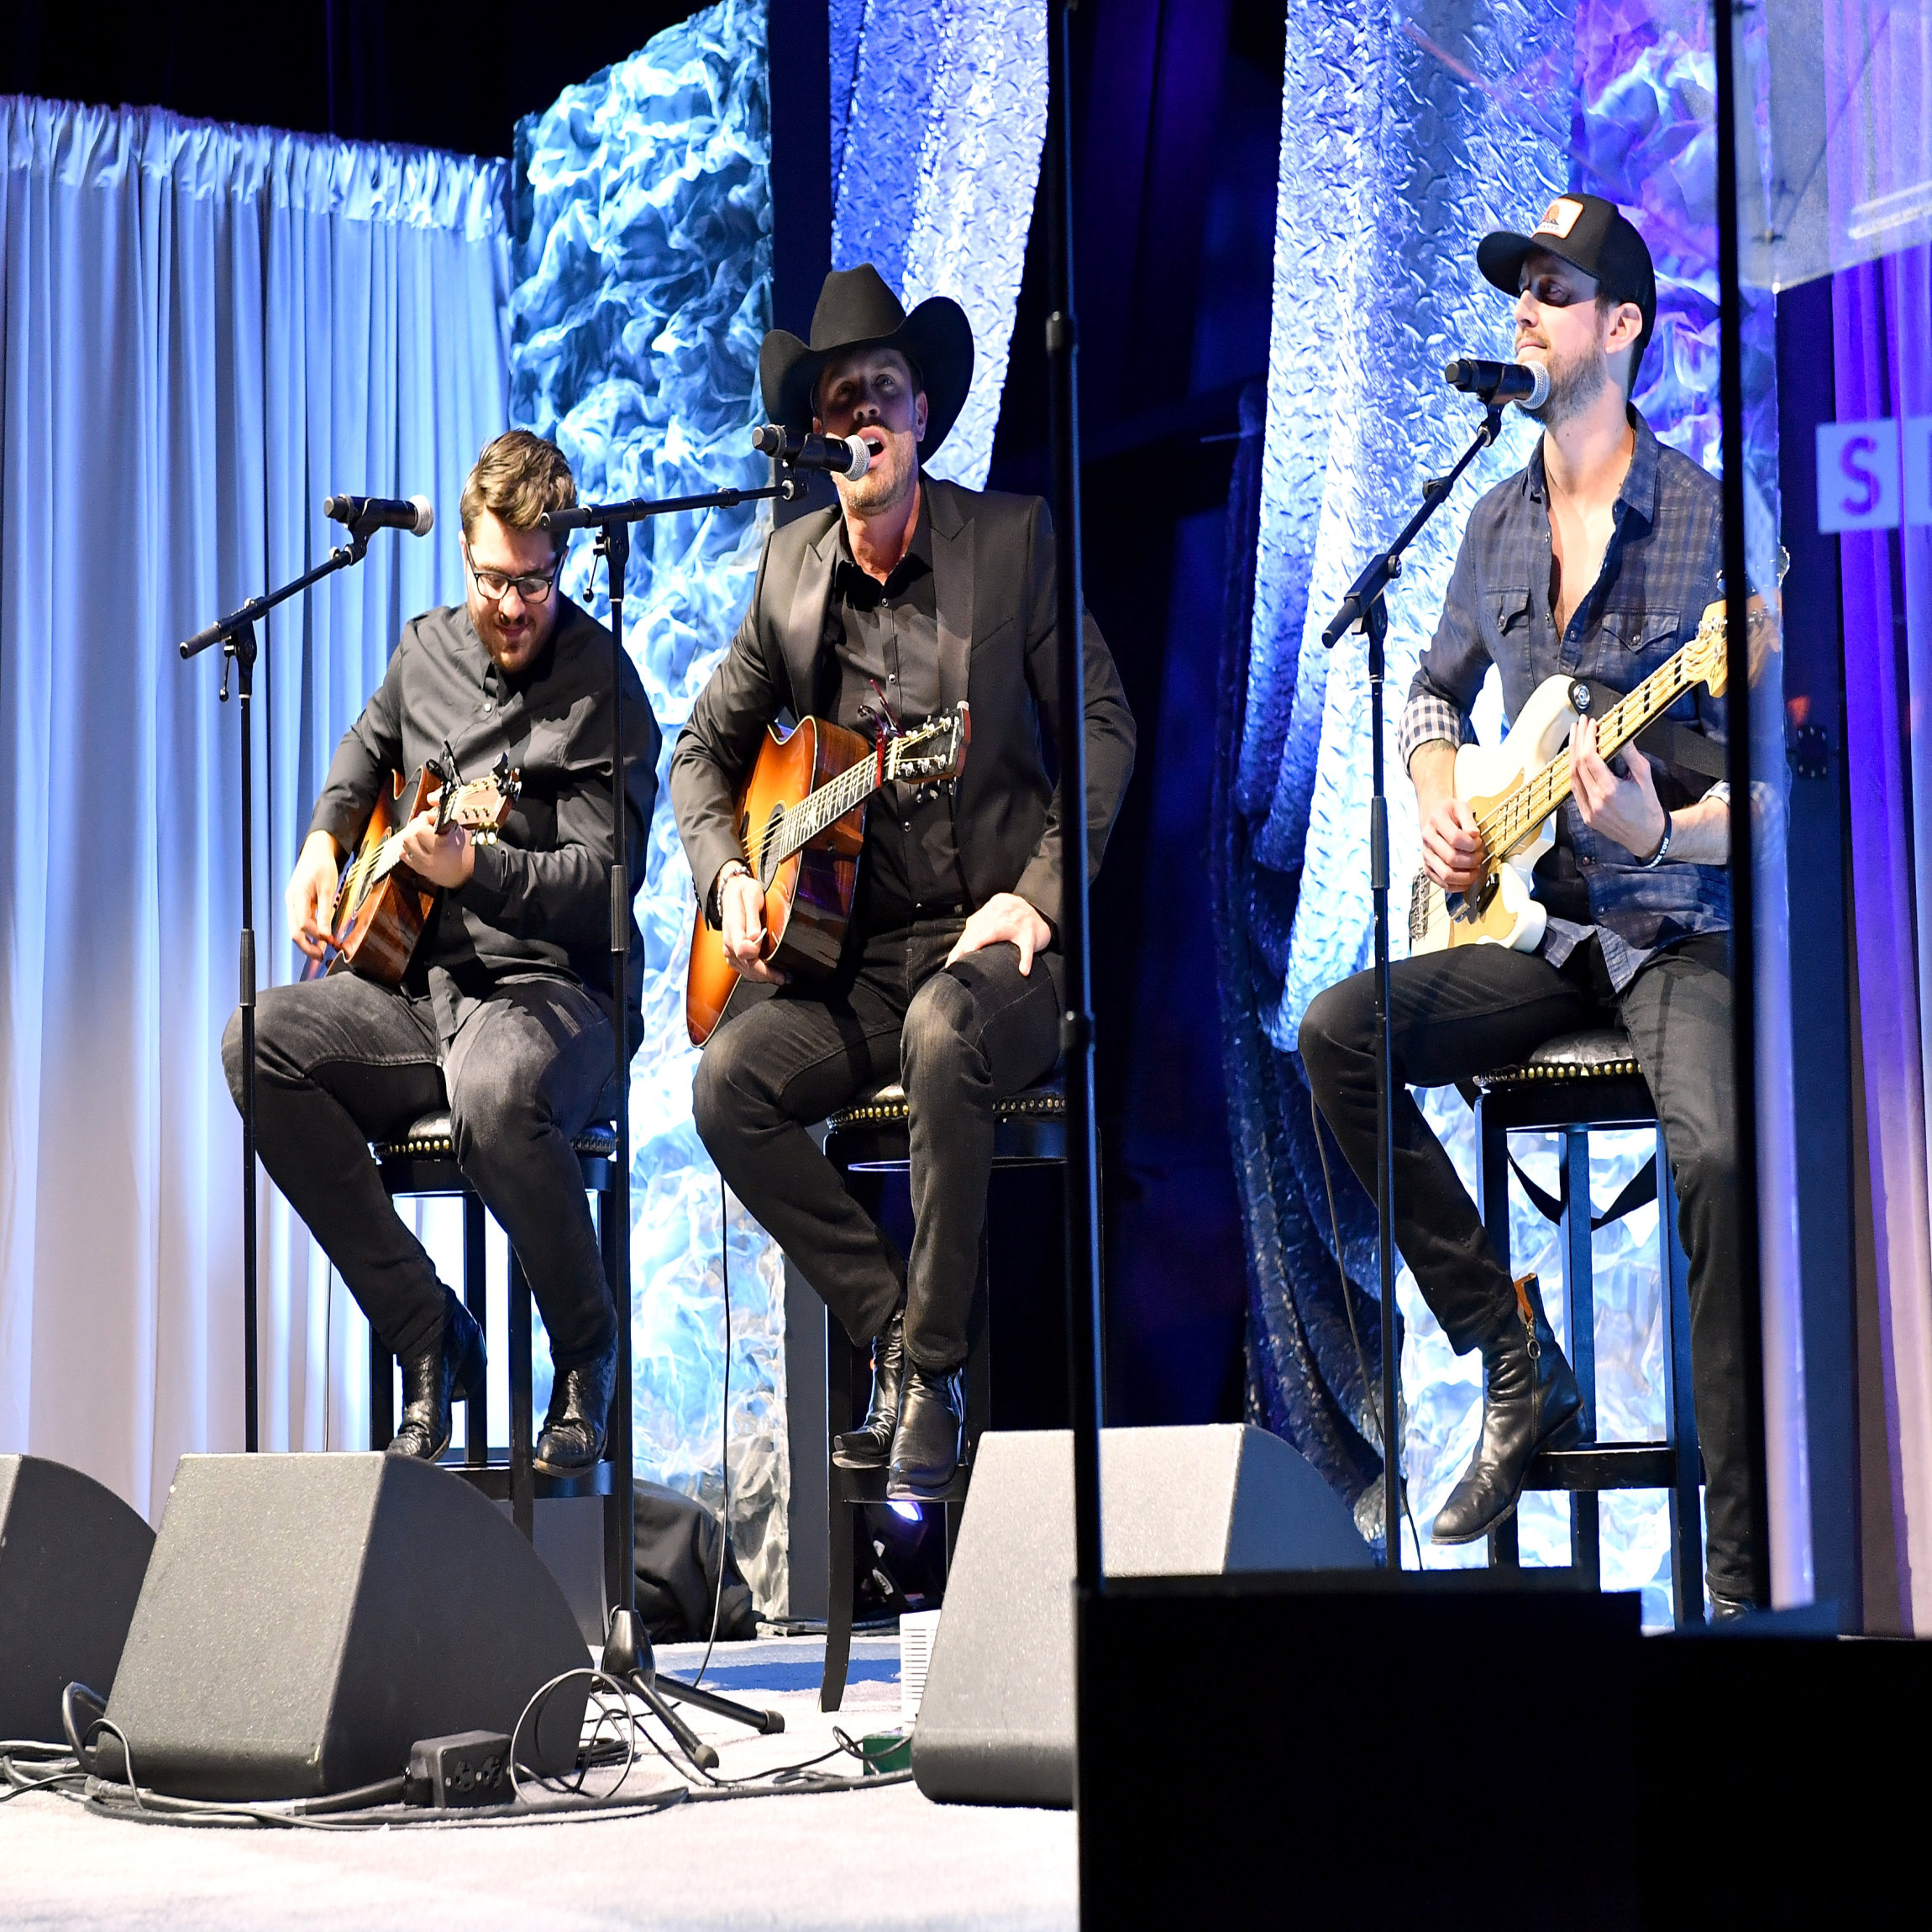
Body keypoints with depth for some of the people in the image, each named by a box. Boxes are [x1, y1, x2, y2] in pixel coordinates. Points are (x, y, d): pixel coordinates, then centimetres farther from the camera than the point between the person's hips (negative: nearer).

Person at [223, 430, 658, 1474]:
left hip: (554, 988, -6)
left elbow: (604, 880, -17)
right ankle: (425, 1334, -12)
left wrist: (476, 870, -31)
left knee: (496, 1091, -40)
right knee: (260, 1042, -20)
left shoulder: (600, 685, -8)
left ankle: (588, 1351, -13)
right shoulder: (428, 649, 11)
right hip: (420, 982, 7)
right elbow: (368, 744, 34)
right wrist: (324, 841, 17)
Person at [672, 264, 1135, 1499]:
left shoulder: (1013, 537, -1)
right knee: (730, 1082, -23)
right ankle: (893, 1332, -9)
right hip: (853, 953, 4)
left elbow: (1106, 730, -2)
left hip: (995, 938, -4)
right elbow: (705, 750, 18)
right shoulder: (792, 566, 9)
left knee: (943, 1035, -37)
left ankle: (936, 1374, -25)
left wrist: (1037, 897, -13)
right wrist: (728, 877, -1)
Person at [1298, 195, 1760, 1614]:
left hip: (1684, 925, -7)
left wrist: (1662, 832, -28)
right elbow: (1435, 691, 27)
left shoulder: (1711, 520, -9)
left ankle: (1745, 1580, -25)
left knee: (1720, 1156, -32)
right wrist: (1437, 800, 6)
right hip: (1539, 920, 7)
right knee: (1339, 1035, -15)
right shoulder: (1499, 524, 11)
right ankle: (1520, 1367, -6)